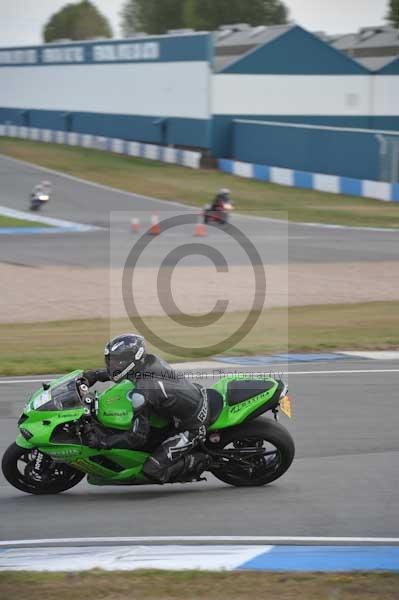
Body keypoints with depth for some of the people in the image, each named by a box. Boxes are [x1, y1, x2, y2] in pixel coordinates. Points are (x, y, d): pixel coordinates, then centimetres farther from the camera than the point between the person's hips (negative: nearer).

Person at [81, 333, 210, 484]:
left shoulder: (140, 394, -27)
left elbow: (137, 438, -24)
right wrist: (95, 375, 13)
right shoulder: (150, 360, -3)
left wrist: (103, 441, -18)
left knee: (152, 471, -12)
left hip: (192, 428, -9)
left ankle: (198, 462, 3)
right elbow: (121, 370, 21)